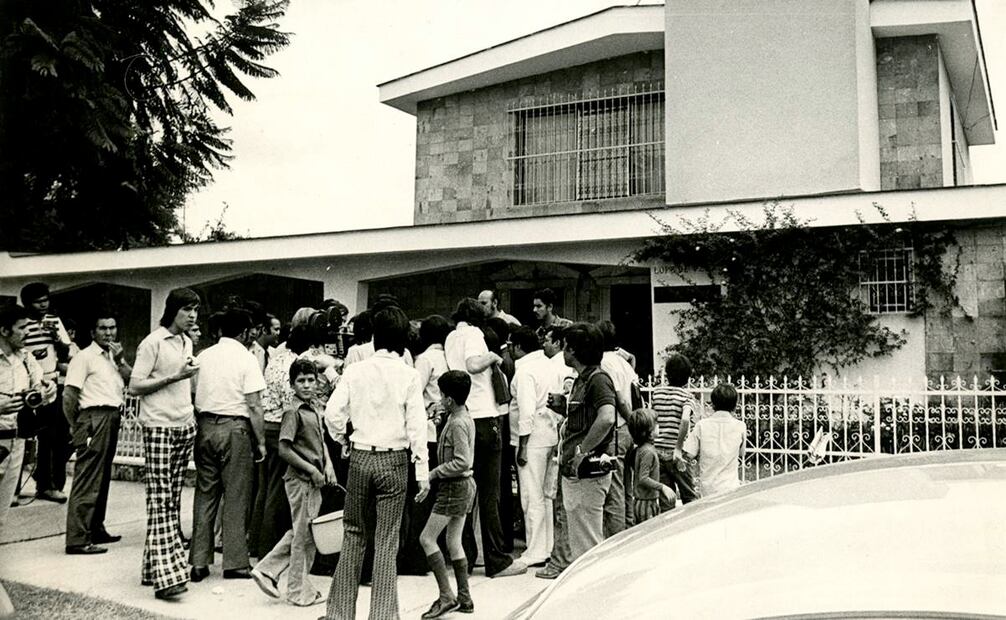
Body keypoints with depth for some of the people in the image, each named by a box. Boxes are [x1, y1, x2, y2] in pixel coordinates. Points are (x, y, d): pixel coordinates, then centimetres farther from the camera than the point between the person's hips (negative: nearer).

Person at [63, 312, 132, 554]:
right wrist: (75, 428, -8)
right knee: (87, 480, -9)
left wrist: (120, 360, -5)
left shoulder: (113, 357, 18)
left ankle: (96, 530, 26)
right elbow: (69, 395, -10)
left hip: (112, 419, 8)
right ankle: (77, 539, -8)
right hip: (94, 417, -8)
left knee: (102, 479, 15)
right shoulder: (84, 357, -5)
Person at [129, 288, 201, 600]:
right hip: (159, 428, -8)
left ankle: (154, 566, 16)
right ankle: (166, 574, -11)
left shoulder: (187, 342, 17)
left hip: (185, 427, 8)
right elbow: (134, 387, -11)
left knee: (173, 501, 9)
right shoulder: (153, 343, -7)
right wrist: (175, 376, -15)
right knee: (160, 502, -9)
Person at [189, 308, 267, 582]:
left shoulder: (203, 356, 8)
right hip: (235, 428, -5)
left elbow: (193, 396, 6)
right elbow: (254, 406, -10)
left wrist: (202, 424, 13)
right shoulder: (246, 359, -6)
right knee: (236, 498, 3)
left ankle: (199, 562, 13)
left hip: (205, 426, 5)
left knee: (205, 494, 10)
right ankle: (235, 563, 8)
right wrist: (260, 441, -4)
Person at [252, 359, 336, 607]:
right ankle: (300, 591, 13)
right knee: (304, 535, 1)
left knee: (299, 532, 16)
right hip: (301, 480, -8)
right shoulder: (293, 412, -15)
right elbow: (284, 450, -19)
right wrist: (312, 470, -17)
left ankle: (266, 570, 24)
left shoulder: (316, 408, 10)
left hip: (313, 481, 8)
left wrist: (327, 465, 5)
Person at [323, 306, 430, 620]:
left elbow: (333, 411, -6)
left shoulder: (355, 370, -1)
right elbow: (416, 425, -8)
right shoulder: (409, 375, -6)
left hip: (360, 457, 2)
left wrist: (342, 440, 13)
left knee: (354, 535, 14)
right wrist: (422, 470, -4)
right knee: (386, 541, 5)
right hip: (393, 459, -2)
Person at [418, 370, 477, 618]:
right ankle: (464, 598, 18)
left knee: (427, 538, -5)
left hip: (455, 487, -10)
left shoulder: (457, 423, -20)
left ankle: (446, 596, -5)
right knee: (454, 541, 13)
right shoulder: (463, 416, 10)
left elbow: (462, 462, -25)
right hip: (464, 486, 10)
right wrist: (431, 482, 15)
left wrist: (433, 473, -16)